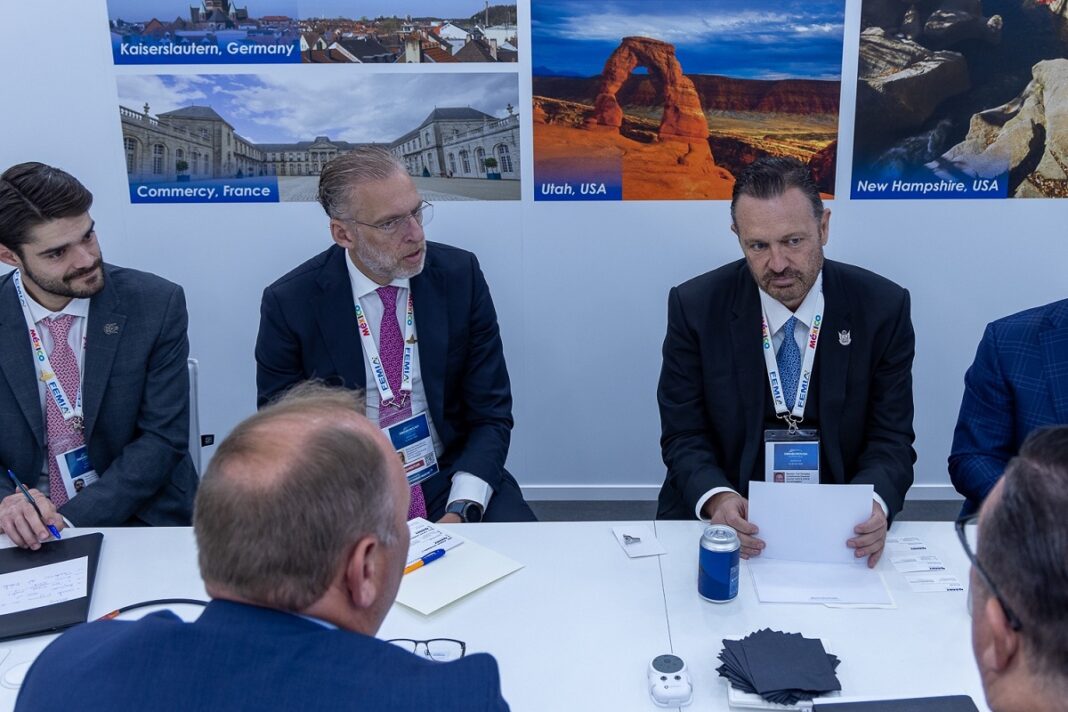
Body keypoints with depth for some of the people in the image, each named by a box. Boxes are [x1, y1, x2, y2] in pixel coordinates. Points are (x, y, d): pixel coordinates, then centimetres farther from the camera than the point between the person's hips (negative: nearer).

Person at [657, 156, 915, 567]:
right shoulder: (695, 306, -4)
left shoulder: (882, 308, -3)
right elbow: (683, 436, -2)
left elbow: (891, 439, 0)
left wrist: (873, 503, -22)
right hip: (727, 519, -1)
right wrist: (717, 500, -23)